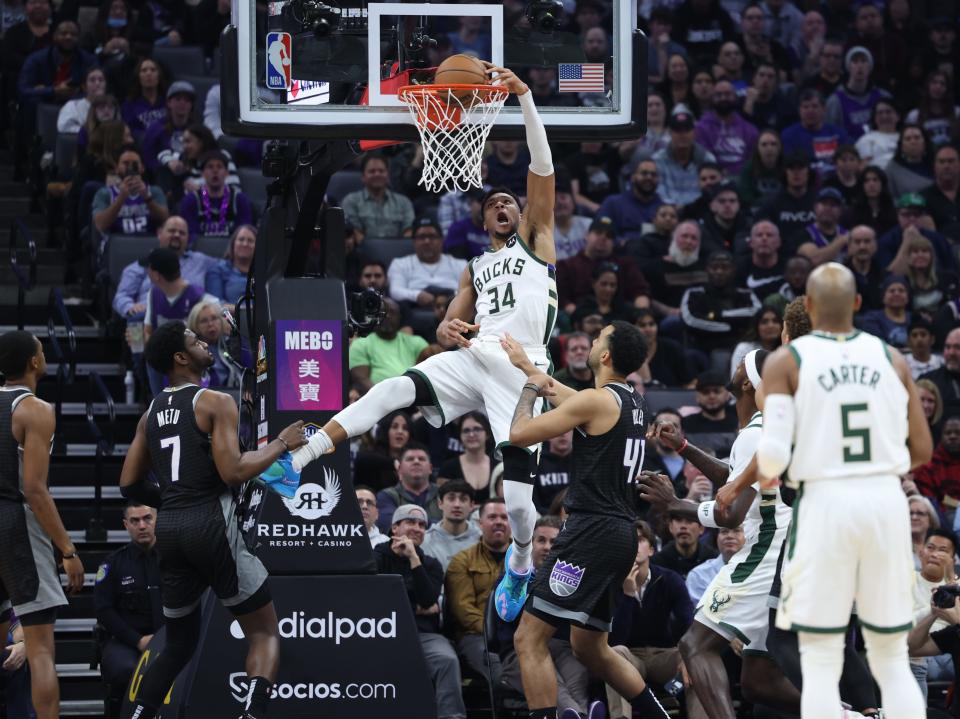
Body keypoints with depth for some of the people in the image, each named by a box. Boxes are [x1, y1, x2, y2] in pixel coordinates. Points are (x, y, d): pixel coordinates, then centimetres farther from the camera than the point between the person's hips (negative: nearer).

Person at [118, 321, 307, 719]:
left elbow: (129, 484, 15)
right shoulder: (216, 402, -7)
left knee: (179, 643, 20)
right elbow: (233, 472, -17)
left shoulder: (151, 413, 14)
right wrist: (280, 444, -4)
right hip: (211, 526, -6)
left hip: (169, 530, 6)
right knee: (265, 633, 1)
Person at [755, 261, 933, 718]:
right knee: (892, 659, 11)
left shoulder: (785, 362, -2)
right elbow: (921, 450, 8)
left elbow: (774, 450, -10)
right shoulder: (890, 359, 8)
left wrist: (765, 474, 13)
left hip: (826, 501, -3)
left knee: (820, 661, 4)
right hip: (886, 499, 3)